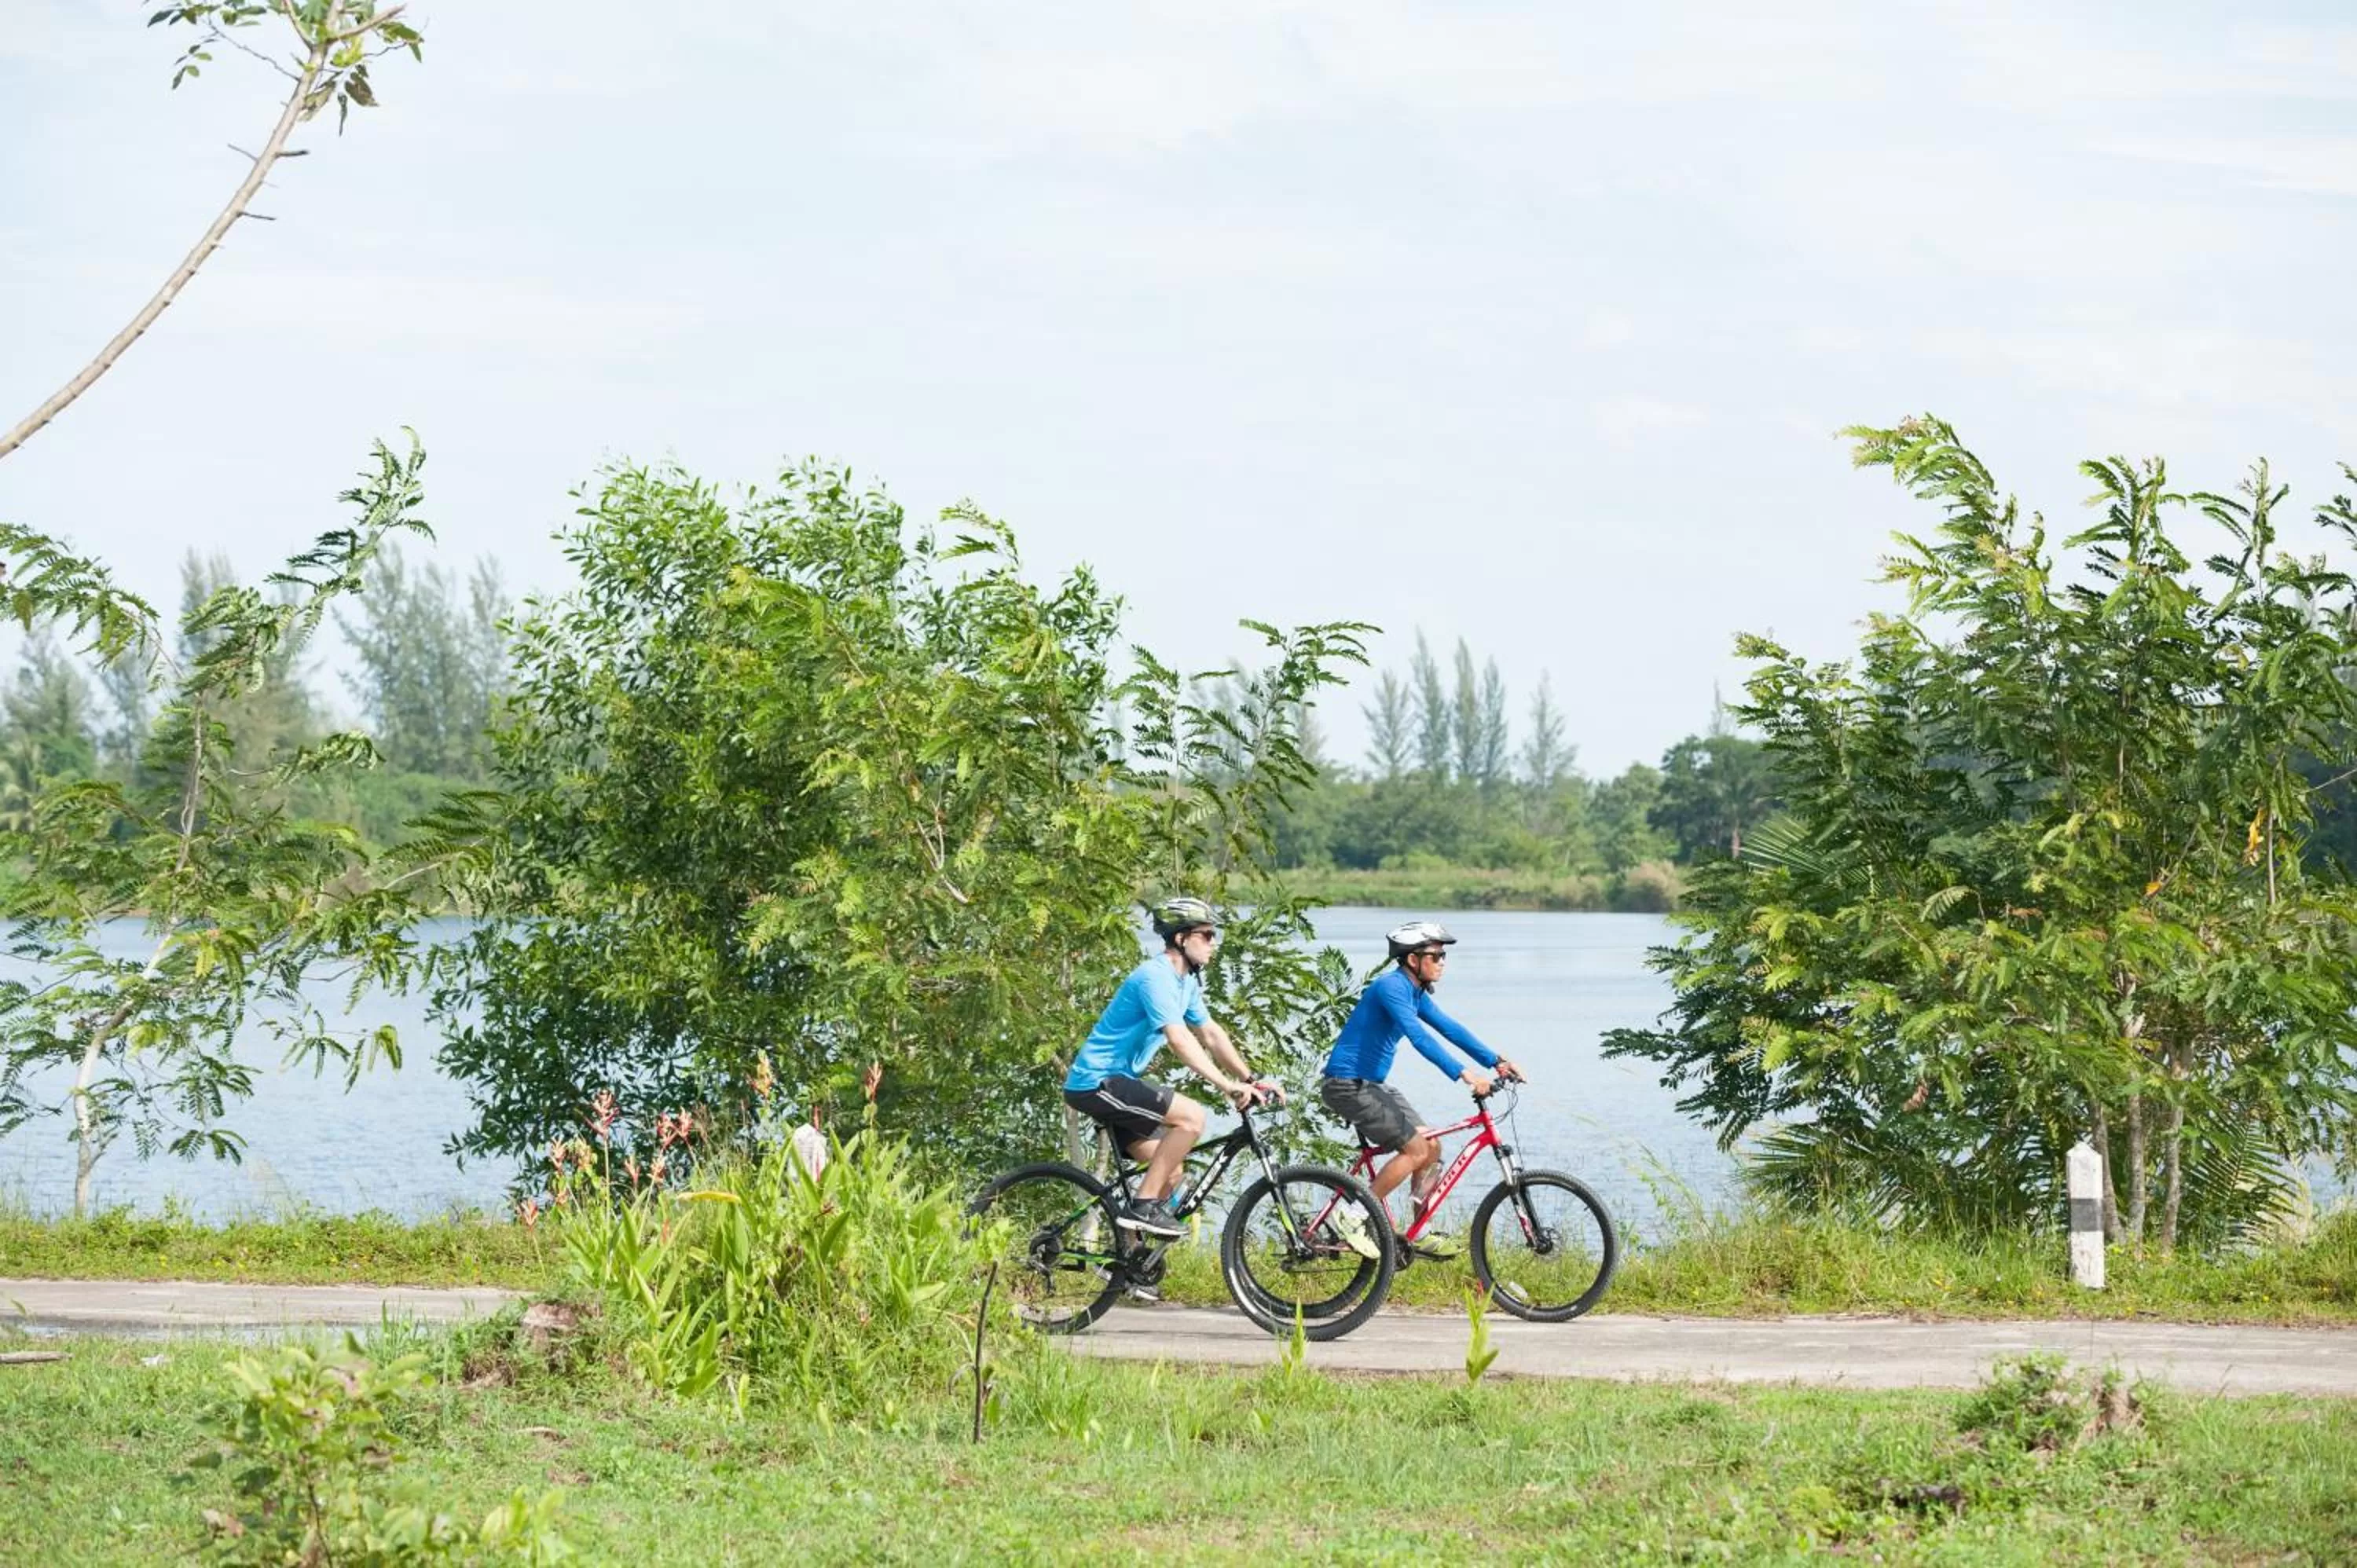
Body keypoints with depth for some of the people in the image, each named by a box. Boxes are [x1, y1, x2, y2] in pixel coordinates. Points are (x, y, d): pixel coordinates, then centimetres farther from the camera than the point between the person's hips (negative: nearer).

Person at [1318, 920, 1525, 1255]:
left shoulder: (1416, 992, 11)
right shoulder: (1391, 987, -20)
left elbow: (1449, 1027, 12)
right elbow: (1418, 1037, -31)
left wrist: (1496, 1061, 3)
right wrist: (1463, 1074, -38)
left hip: (1372, 1085, 10)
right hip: (1347, 1085, -10)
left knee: (1432, 1146, 7)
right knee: (1415, 1149, -16)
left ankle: (1420, 1234, 13)